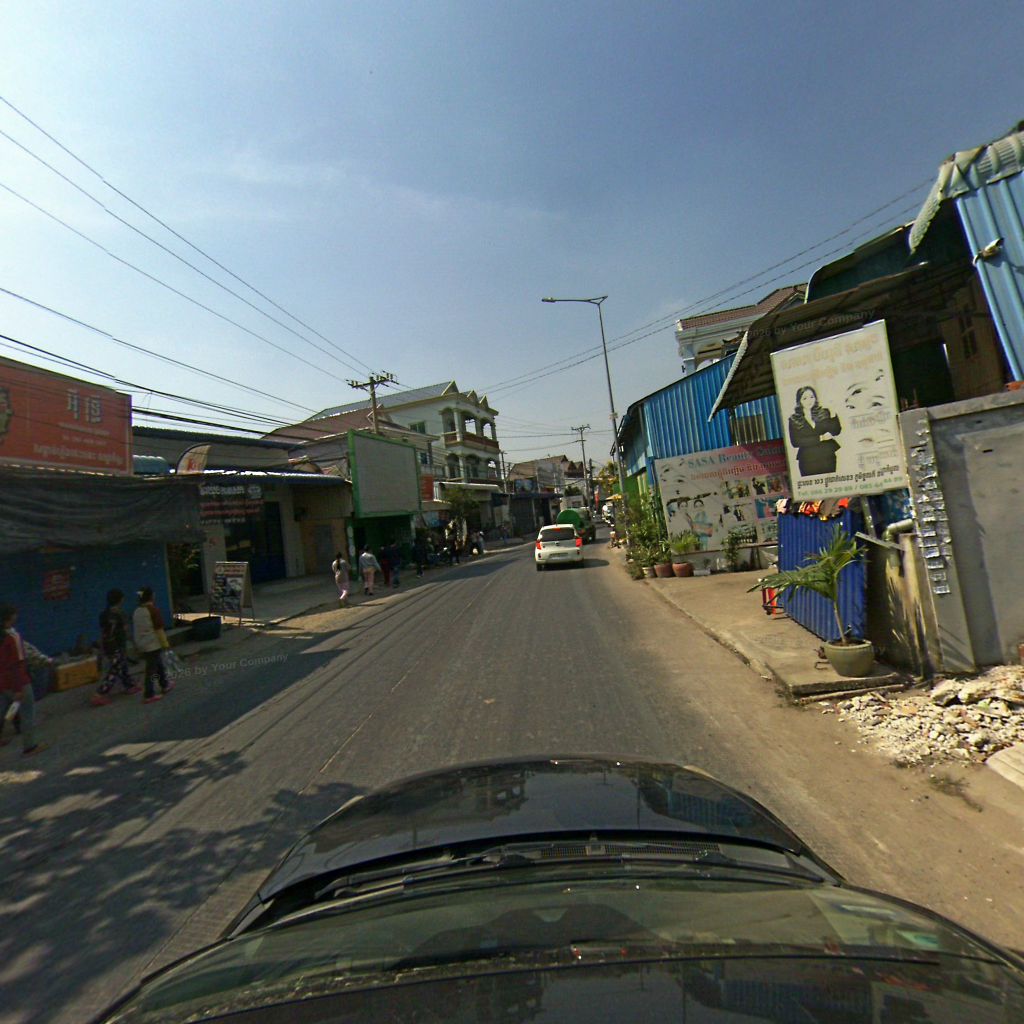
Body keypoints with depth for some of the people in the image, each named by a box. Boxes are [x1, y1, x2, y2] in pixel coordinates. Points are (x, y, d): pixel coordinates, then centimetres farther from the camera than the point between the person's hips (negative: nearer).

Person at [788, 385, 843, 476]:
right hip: (808, 462, -2)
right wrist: (820, 438, -11)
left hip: (828, 459, 2)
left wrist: (833, 413, -15)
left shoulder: (824, 413, 7)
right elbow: (795, 442, -10)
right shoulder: (794, 420, 0)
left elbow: (836, 431, -3)